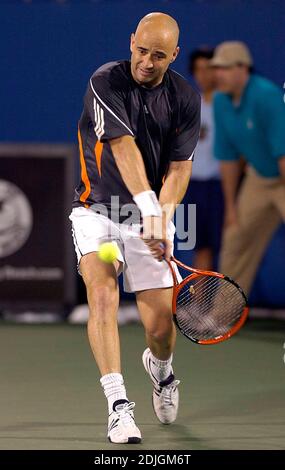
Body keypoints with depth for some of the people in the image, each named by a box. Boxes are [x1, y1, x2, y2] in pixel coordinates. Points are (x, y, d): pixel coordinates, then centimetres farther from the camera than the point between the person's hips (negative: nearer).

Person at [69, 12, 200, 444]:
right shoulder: (106, 83, -15)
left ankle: (160, 368, 34)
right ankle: (118, 405, -28)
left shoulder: (185, 99, -3)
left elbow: (179, 168, -6)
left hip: (151, 216, 2)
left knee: (161, 324, -2)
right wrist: (147, 206, -39)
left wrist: (162, 220, -23)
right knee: (103, 294, -25)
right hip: (98, 208, -2)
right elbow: (124, 148, -27)